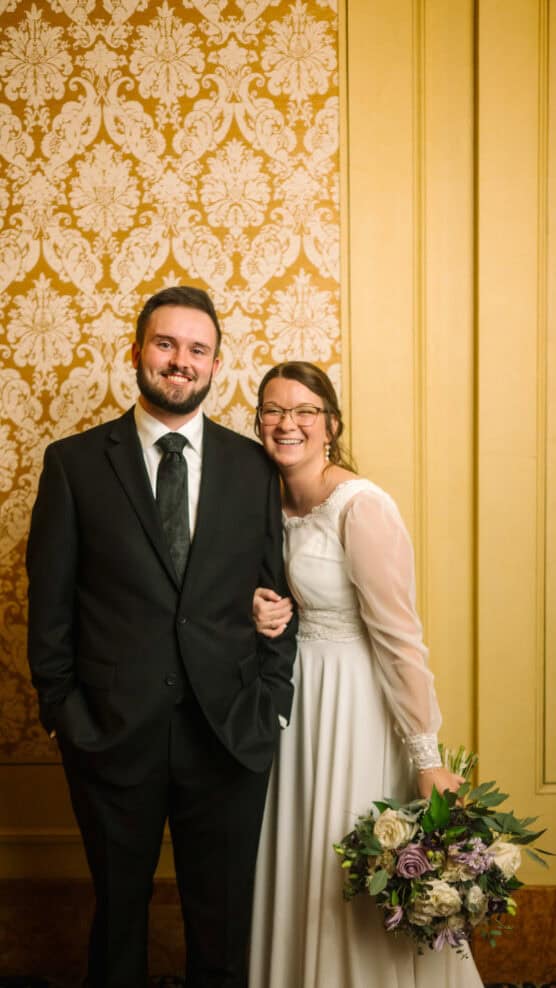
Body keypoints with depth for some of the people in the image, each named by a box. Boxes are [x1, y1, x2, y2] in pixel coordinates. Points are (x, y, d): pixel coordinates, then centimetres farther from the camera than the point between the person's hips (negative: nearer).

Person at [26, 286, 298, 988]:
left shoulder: (254, 466, 4)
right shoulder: (74, 462, -1)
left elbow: (276, 595, 6)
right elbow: (49, 603, 0)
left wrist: (271, 703, -1)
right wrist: (62, 709, -3)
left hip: (230, 737, 2)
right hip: (112, 736, -1)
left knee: (223, 924, 16)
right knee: (118, 912, 18)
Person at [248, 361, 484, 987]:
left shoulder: (362, 507, -21)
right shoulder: (278, 501, 4)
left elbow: (399, 637, -22)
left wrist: (427, 760, -20)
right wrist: (262, 613, -7)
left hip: (354, 700, -7)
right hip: (295, 689, 8)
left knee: (353, 869, 6)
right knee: (298, 865, 19)